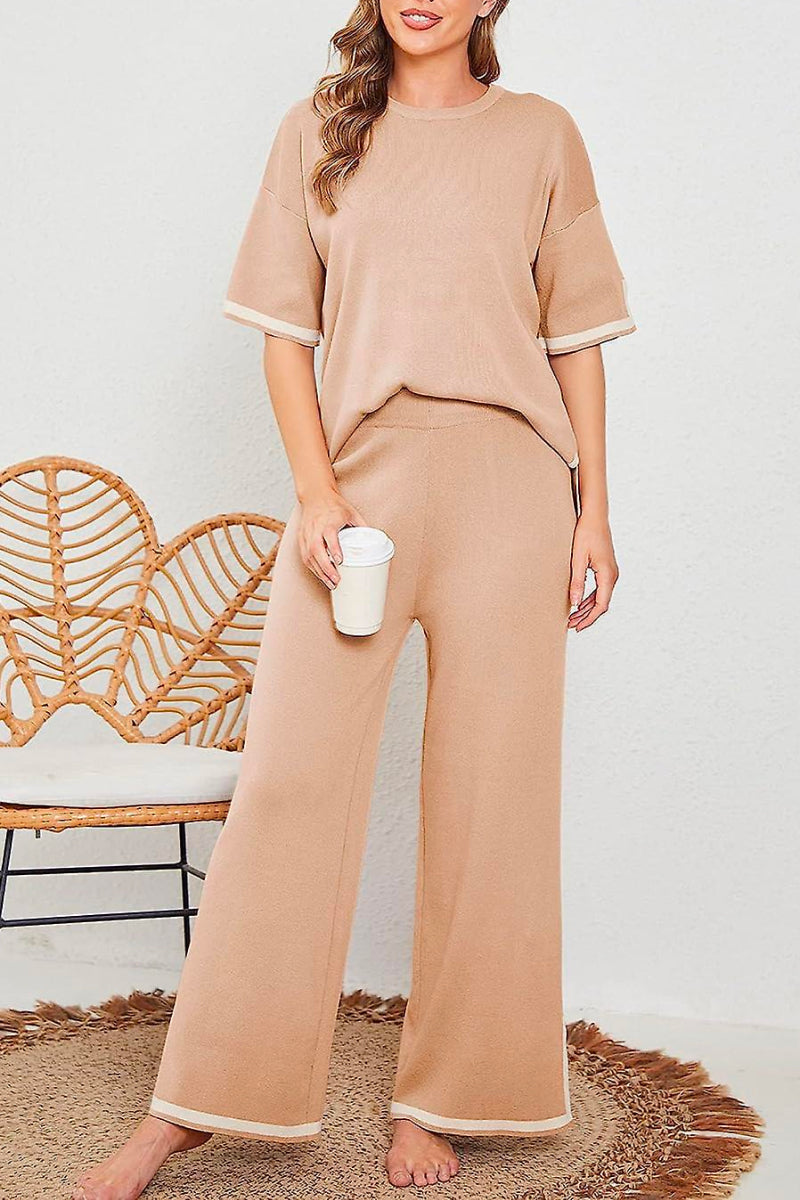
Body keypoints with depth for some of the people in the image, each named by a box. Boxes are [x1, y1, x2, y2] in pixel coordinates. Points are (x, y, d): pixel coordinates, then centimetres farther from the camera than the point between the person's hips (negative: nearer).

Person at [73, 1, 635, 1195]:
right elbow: (286, 334, 7)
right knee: (289, 779, -4)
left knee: (490, 791, 2)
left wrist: (594, 511, 3)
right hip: (359, 476, 0)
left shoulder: (541, 135, 11)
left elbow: (575, 339, 10)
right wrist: (318, 492, -6)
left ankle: (439, 1099, 16)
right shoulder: (317, 131, 11)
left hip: (506, 482, 0)